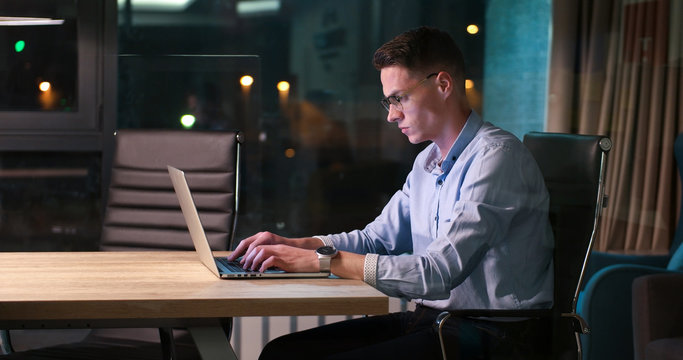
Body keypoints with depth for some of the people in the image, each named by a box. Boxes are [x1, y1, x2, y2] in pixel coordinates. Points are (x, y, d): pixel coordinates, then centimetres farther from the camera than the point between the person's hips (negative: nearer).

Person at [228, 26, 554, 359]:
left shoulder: (496, 157, -16)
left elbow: (437, 273, -23)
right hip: (431, 319, 8)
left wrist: (322, 260, -20)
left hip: (493, 333, -8)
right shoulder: (427, 162, 14)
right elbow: (378, 238, 23)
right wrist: (292, 244, 6)